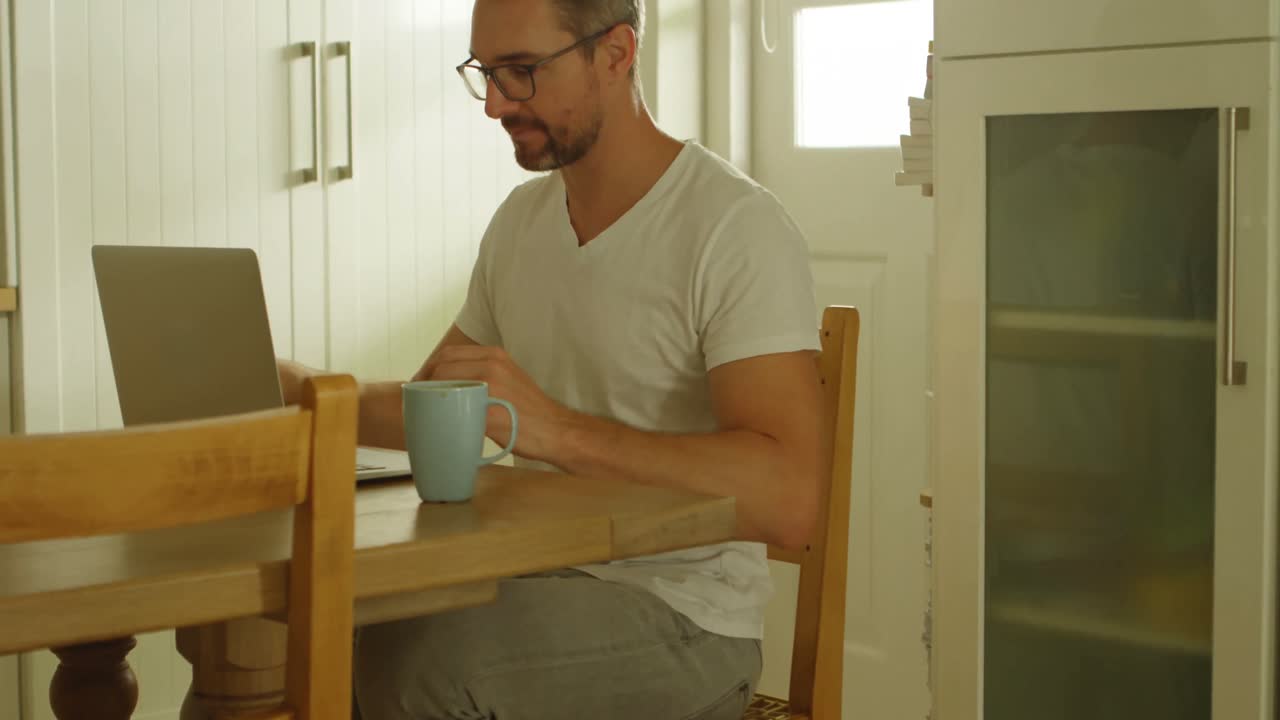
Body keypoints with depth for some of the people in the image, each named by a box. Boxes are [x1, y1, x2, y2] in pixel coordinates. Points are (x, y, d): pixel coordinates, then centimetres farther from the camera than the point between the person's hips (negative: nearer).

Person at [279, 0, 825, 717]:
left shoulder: (740, 228, -14)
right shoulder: (522, 218, 11)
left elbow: (788, 499, -26)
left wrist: (555, 429, -32)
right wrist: (302, 392, 2)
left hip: (681, 619, -6)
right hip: (536, 579, 6)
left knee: (405, 658, -29)